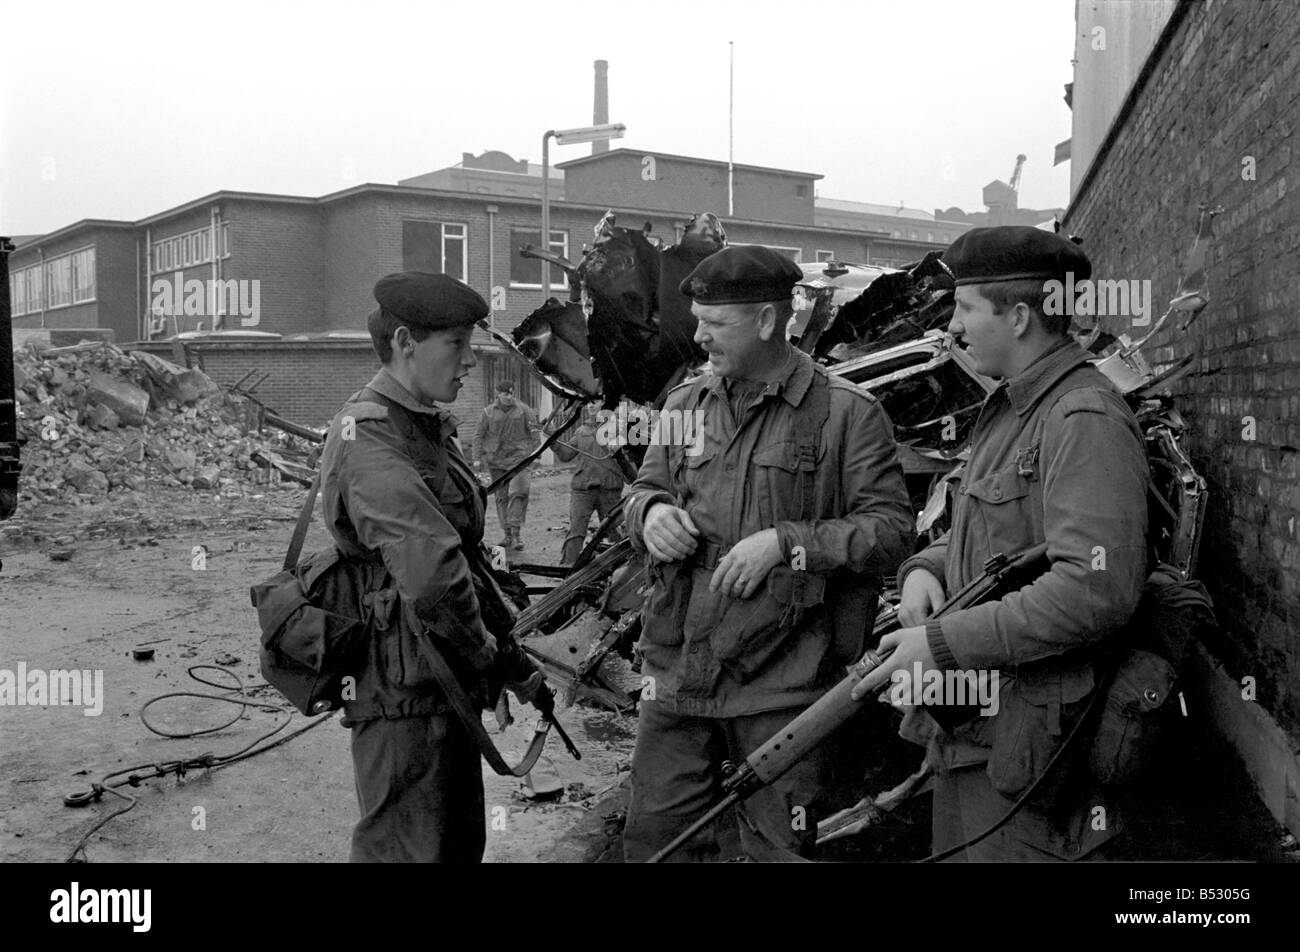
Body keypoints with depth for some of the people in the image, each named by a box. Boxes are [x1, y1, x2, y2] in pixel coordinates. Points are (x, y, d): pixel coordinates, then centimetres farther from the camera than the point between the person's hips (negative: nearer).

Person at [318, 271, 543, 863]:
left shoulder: (428, 425, 12)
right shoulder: (369, 438, -21)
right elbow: (432, 576, -32)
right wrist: (497, 661, -18)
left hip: (447, 689, 10)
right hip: (406, 696, -10)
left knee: (462, 843, 22)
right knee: (407, 849, 3)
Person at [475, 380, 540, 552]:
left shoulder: (524, 410, 3)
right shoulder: (488, 412, 5)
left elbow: (533, 433, 7)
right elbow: (479, 436, 9)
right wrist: (478, 457, 3)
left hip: (518, 458, -2)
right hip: (496, 460, 2)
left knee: (518, 493, -17)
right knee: (501, 497, 6)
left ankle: (516, 532, -16)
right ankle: (508, 534, 14)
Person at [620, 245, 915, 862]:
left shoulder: (847, 413, -5)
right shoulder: (686, 405, 11)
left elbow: (892, 529, -8)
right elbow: (643, 489, 20)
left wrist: (786, 542, -18)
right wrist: (651, 512, -5)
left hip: (783, 681, -4)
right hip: (677, 669, 5)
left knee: (779, 847, 9)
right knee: (653, 837, 12)